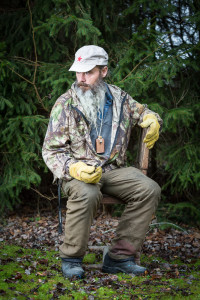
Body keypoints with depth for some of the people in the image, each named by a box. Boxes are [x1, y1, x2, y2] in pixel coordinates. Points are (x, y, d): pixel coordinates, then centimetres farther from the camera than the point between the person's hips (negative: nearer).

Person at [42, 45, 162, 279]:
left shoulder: (119, 98, 7)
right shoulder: (65, 104, -4)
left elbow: (142, 112, 27)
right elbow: (51, 150, -6)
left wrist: (152, 120, 0)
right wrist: (75, 169, -27)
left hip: (114, 170, 4)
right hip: (79, 171, -4)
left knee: (149, 189, -21)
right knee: (86, 194, -39)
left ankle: (119, 256, -15)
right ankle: (71, 258, -16)